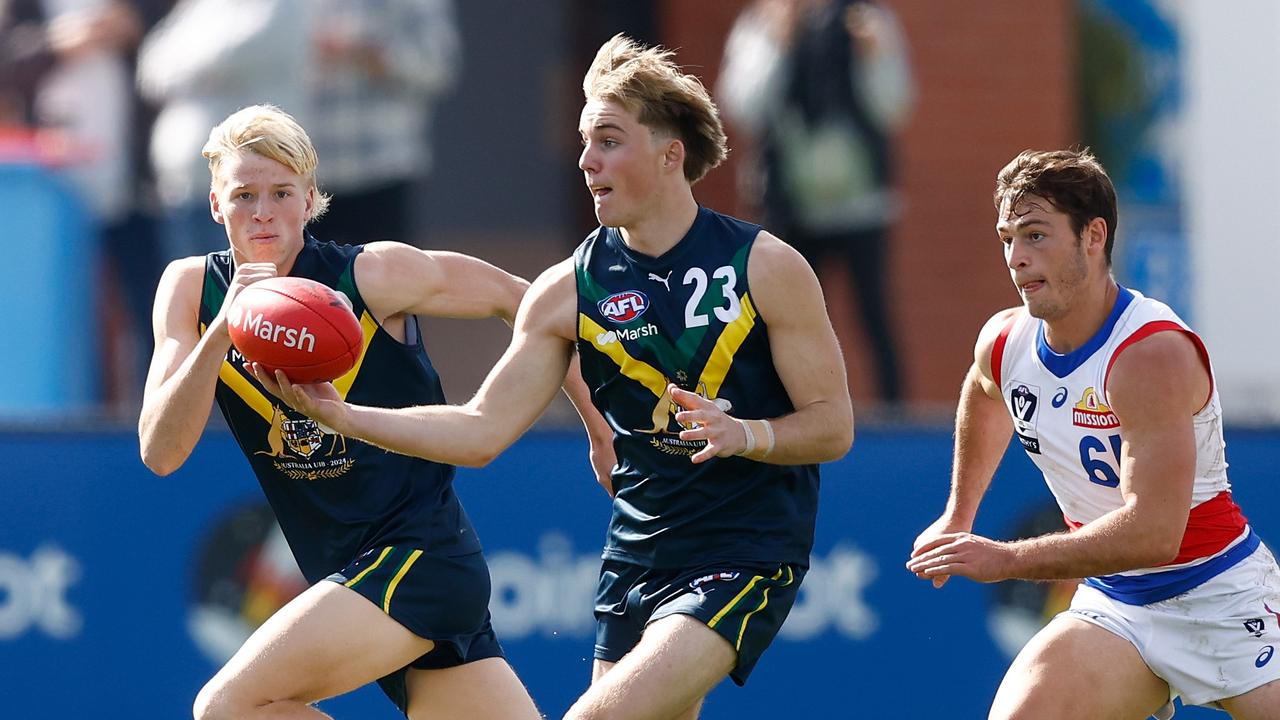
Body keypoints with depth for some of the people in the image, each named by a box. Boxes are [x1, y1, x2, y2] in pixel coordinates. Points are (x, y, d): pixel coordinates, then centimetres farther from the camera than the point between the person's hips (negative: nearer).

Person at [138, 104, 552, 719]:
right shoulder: (192, 289, 0)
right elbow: (161, 452, -10)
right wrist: (220, 332, -24)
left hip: (422, 555, -6)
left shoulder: (375, 274, -12)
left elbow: (518, 300, 1)